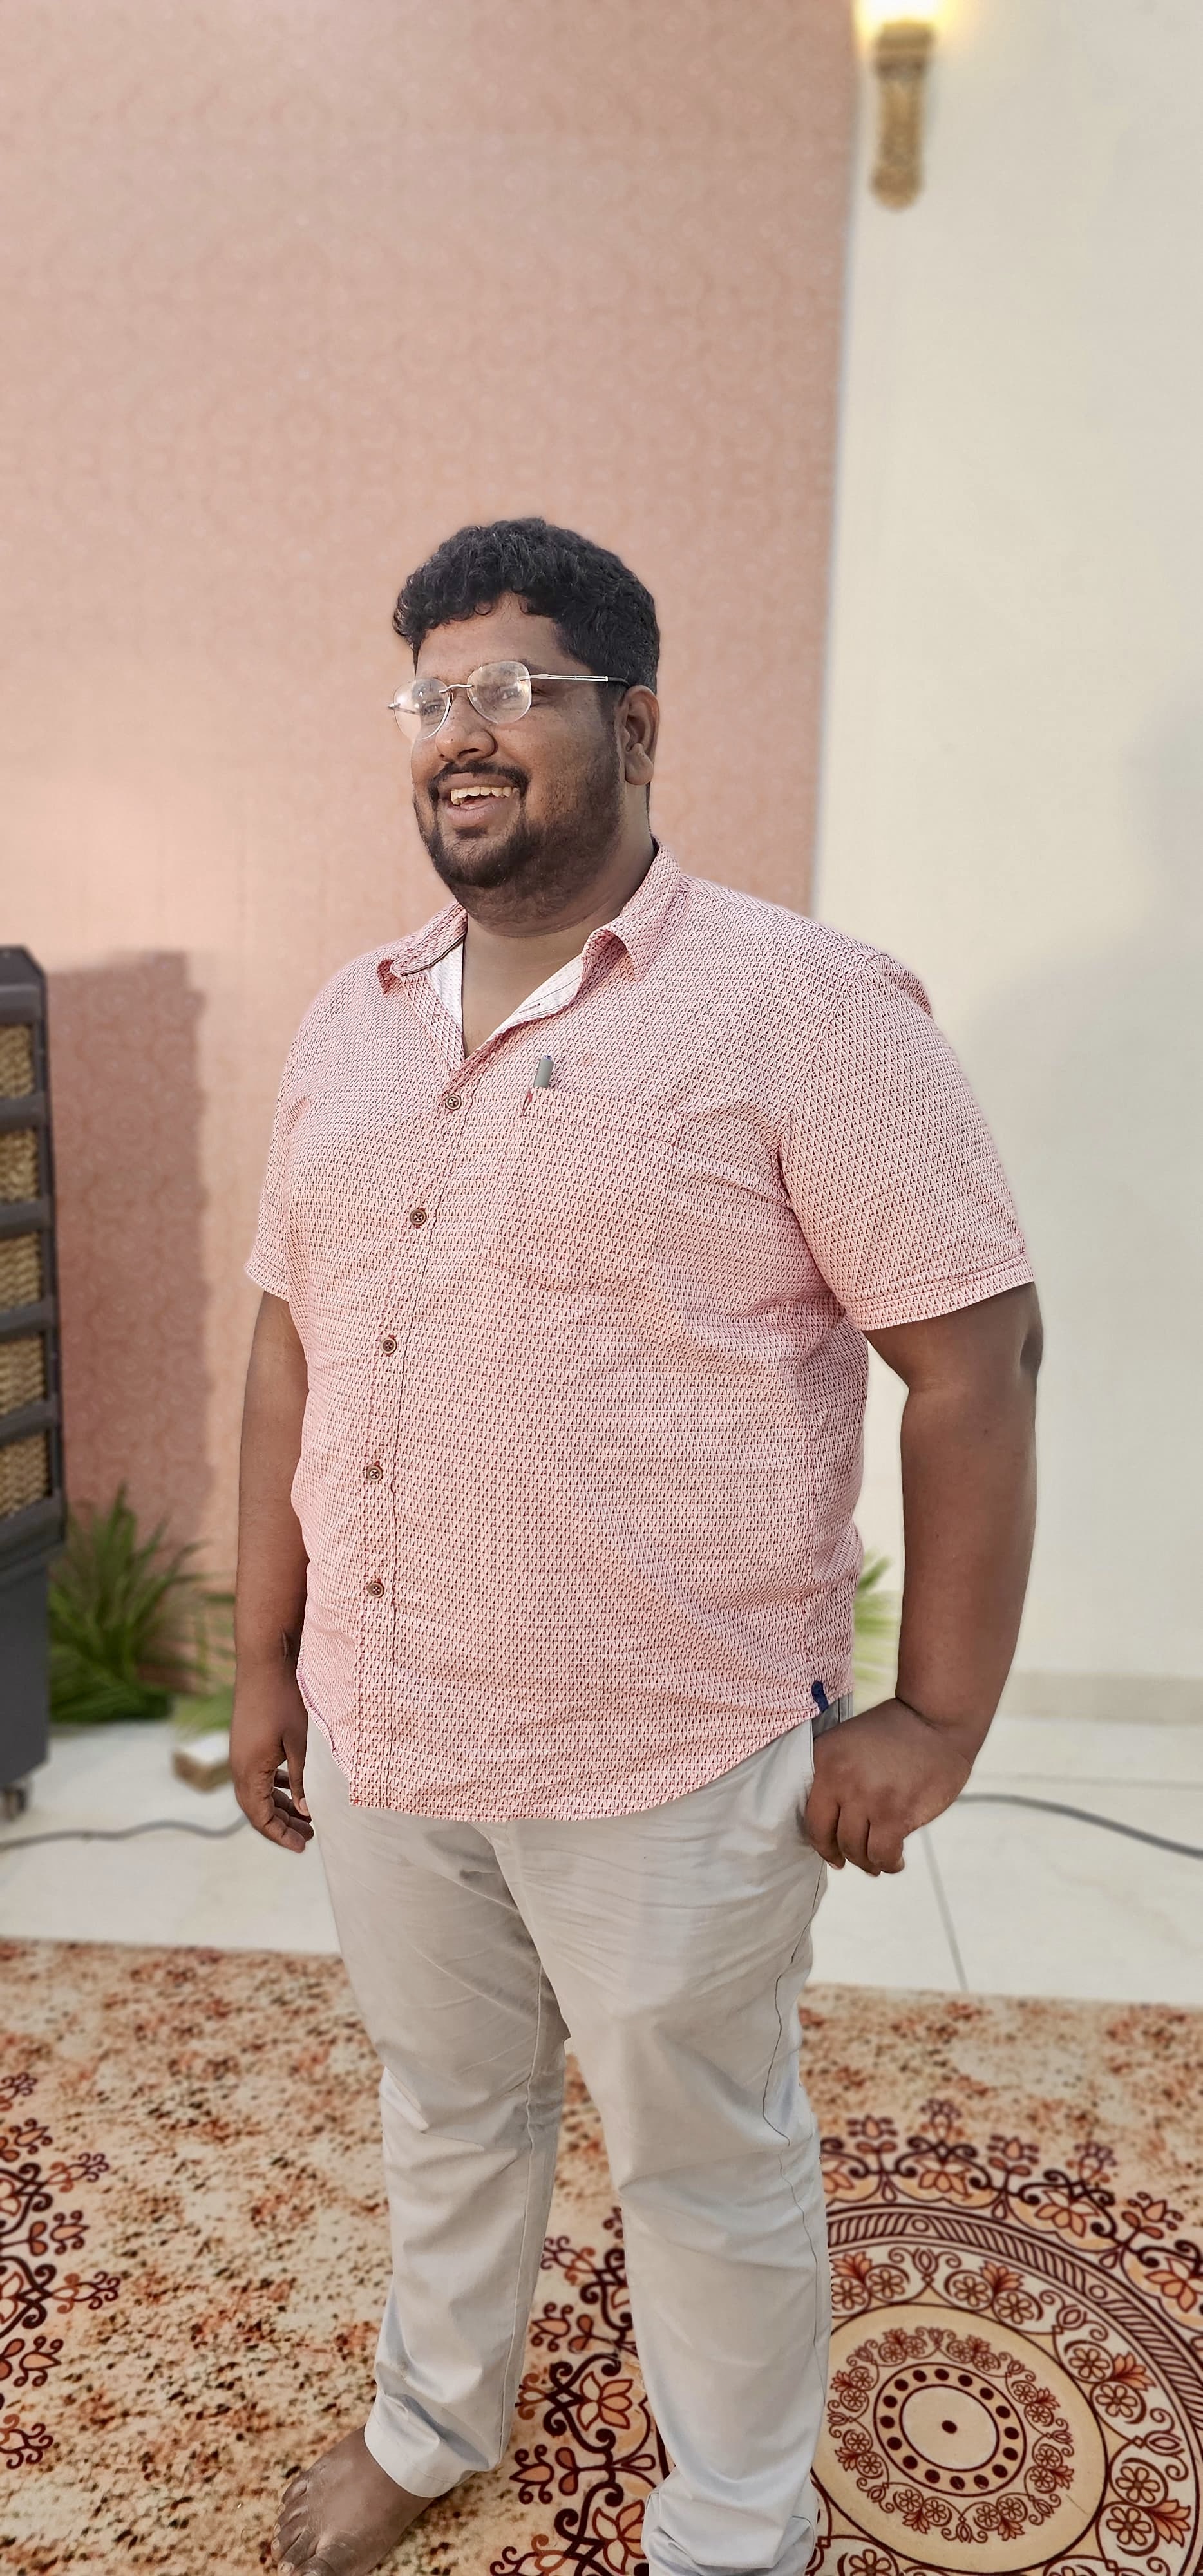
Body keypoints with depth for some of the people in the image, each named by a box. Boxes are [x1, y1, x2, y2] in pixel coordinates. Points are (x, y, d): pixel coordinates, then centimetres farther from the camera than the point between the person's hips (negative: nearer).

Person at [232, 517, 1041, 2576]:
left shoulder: (801, 1007, -15)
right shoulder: (349, 1023, 5)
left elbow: (976, 1355, -14)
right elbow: (292, 1347, 9)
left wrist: (936, 1717, -12)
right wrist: (267, 1659, 12)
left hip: (665, 1764, -5)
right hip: (376, 1730, 6)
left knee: (705, 2165, 18)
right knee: (443, 2107, 28)